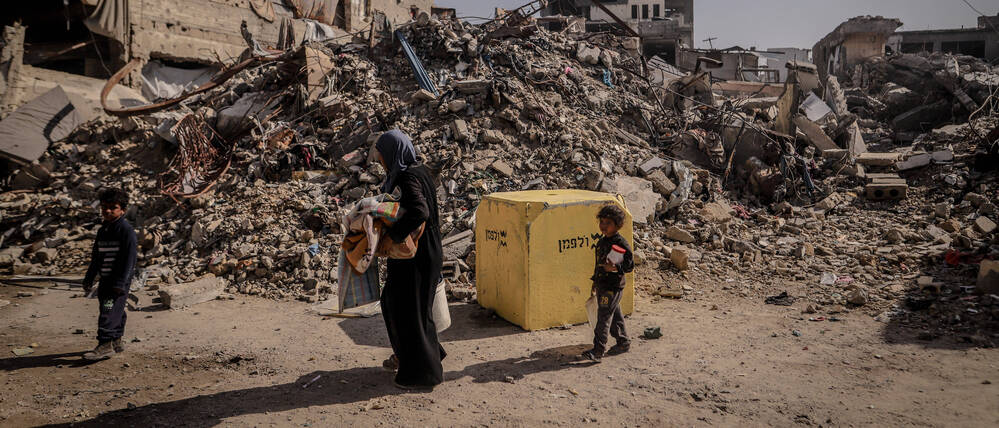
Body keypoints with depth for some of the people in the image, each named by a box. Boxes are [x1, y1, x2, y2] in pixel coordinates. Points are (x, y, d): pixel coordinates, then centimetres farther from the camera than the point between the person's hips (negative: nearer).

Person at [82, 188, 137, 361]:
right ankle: (116, 342, 23)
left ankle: (105, 345, -12)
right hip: (105, 279, 8)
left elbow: (130, 258, -17)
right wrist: (89, 279, 22)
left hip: (118, 280, -8)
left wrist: (120, 282, -20)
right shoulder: (102, 230, 15)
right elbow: (96, 257, 24)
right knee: (115, 312, 15)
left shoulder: (126, 229, -12)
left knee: (109, 311, -13)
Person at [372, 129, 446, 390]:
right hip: (422, 253, 10)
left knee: (410, 310, 2)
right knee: (391, 301, 23)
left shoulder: (408, 178, -20)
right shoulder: (418, 171, 10)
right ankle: (406, 356, 40)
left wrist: (392, 235, -28)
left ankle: (423, 374, 15)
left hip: (415, 258, -10)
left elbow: (419, 212, -36)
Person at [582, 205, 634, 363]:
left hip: (613, 286, -8)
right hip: (602, 285, 8)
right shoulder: (601, 241, 11)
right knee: (615, 316, 19)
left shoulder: (621, 243, -14)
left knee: (604, 317, -8)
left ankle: (597, 351, -6)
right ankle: (623, 342, 34)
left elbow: (630, 264, -13)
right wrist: (595, 282, 23)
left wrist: (616, 268, -29)